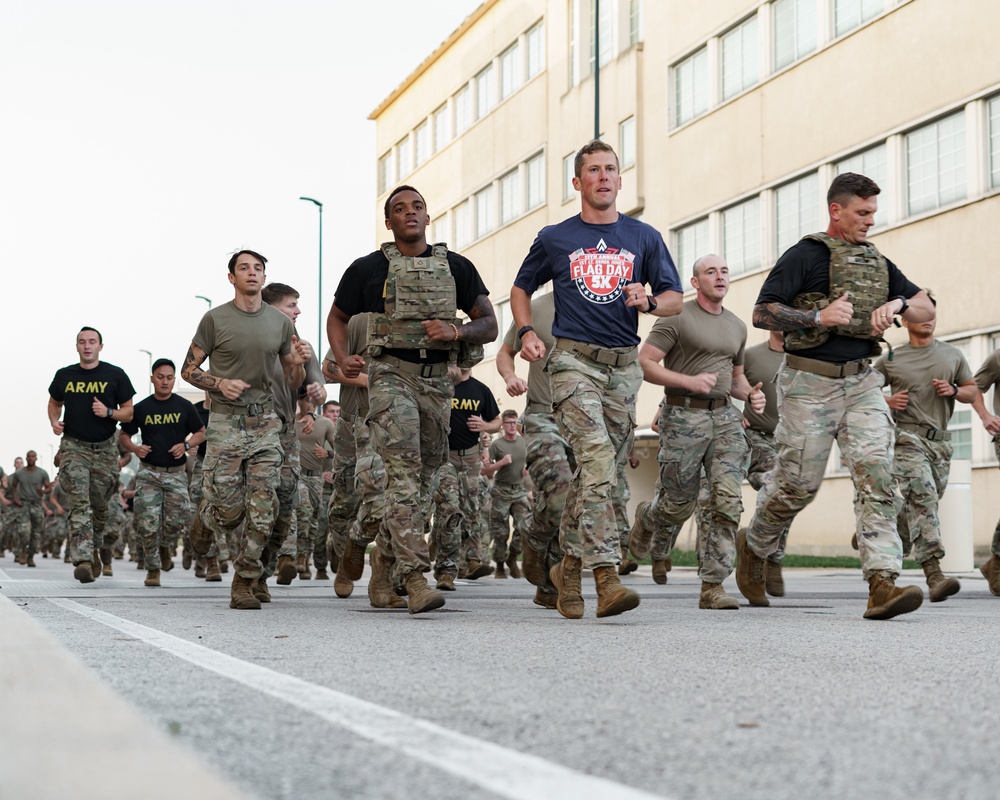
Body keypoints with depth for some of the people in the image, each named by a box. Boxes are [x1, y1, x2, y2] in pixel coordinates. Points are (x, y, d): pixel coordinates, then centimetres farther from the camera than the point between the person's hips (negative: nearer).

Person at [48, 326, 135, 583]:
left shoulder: (115, 375, 0)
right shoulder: (64, 376, 6)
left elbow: (129, 412, 4)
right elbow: (54, 402, 23)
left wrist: (109, 412, -15)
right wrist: (54, 421, 3)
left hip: (104, 449, 0)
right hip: (73, 446, 0)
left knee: (99, 505, 9)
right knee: (79, 504, -14)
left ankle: (95, 547, 36)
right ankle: (83, 560, -23)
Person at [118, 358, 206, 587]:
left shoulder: (184, 406, 4)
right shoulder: (141, 408, 3)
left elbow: (201, 433, 12)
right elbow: (123, 435, 12)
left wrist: (186, 445, -8)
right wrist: (134, 448, -9)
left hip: (176, 473, 0)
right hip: (149, 472, 0)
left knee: (177, 522, -4)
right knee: (148, 523, -7)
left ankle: (163, 544, 31)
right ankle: (152, 570, 6)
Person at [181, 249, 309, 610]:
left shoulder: (281, 322, 9)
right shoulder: (215, 319, -1)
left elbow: (292, 379, 17)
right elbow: (188, 369, 4)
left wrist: (299, 363, -6)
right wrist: (219, 384, -13)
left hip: (265, 421, 3)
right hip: (226, 421, -3)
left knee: (263, 507, -6)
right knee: (229, 508, -3)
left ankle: (245, 580, 4)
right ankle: (203, 520, 33)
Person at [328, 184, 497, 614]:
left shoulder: (457, 267, 10)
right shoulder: (368, 269, 5)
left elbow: (489, 324, 11)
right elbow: (337, 317, 16)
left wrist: (456, 331, -10)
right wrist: (343, 360, -3)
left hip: (437, 381, 4)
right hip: (390, 374, -4)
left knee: (424, 478, 10)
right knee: (404, 472, -17)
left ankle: (387, 555, 32)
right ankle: (414, 575, -23)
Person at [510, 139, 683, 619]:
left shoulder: (644, 238, 12)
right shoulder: (554, 239, 8)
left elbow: (675, 299, 13)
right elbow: (521, 289, 21)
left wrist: (650, 302, -9)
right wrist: (527, 333, 3)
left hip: (623, 366, 3)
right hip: (574, 361, -3)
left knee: (603, 469, 7)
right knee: (596, 456, -21)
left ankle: (569, 564, 25)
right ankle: (606, 578, -27)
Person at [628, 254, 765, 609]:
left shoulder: (737, 326, 18)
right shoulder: (676, 317, -2)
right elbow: (644, 363, -8)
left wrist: (750, 394, 7)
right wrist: (689, 381, -19)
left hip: (725, 418, 5)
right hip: (684, 417, -5)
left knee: (728, 501, -11)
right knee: (680, 503, 3)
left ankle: (712, 587, -9)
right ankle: (646, 520, 40)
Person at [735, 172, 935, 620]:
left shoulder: (878, 263, 16)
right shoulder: (805, 255, -3)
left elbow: (927, 309, 19)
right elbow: (762, 314, -10)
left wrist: (897, 304, -3)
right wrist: (818, 317, -22)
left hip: (861, 384, 5)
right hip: (810, 384, -5)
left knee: (876, 473, -13)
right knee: (798, 483, -1)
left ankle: (882, 584, -19)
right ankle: (753, 548, 29)